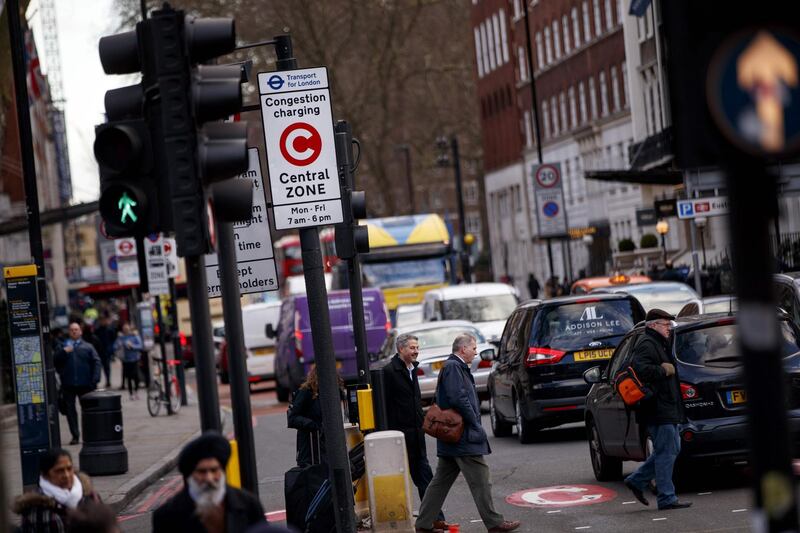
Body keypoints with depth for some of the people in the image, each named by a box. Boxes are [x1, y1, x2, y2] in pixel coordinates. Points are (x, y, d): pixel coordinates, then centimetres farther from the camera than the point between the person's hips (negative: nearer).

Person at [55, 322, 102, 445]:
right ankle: (75, 436, 6)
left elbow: (96, 362, 1)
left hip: (85, 384, -1)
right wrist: (64, 352, -14)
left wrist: (95, 379, -10)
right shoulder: (63, 346, 11)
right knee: (70, 410, 0)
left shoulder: (87, 347, 8)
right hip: (68, 384, 1)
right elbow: (55, 361, 1)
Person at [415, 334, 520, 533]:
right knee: (480, 480, -3)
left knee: (441, 482, 11)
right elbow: (459, 399, -22)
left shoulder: (457, 367, 18)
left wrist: (475, 425, 16)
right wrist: (476, 426, -15)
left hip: (451, 438, 11)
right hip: (463, 438, -11)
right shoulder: (453, 367, -15)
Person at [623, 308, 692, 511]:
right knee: (666, 452, -7)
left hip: (666, 409, 11)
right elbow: (642, 370, -29)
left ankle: (636, 481, 21)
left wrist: (669, 369, 12)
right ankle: (667, 498, -3)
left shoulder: (659, 344, 21)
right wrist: (664, 370, -17)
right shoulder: (647, 346, -13)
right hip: (658, 409, -11)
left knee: (671, 448, 15)